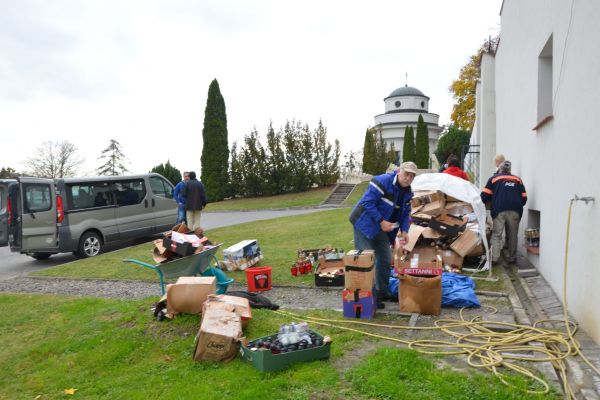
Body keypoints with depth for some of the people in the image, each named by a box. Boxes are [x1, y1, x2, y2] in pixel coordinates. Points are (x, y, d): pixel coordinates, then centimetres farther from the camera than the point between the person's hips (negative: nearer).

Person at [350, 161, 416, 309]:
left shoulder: (407, 192, 4)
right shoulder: (382, 182, -24)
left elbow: (405, 213, 13)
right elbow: (367, 202, -27)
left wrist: (404, 230, -3)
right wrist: (381, 221, -27)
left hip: (381, 229, 9)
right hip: (365, 224, -9)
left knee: (386, 260, 14)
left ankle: (382, 292, 30)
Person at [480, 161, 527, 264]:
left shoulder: (494, 178, 13)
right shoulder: (518, 180, 20)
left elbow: (485, 195, 4)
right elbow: (524, 198, 15)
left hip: (499, 210, -2)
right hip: (515, 211, 2)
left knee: (496, 235, 1)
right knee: (512, 235, 12)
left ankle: (494, 258, -7)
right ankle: (512, 258, 16)